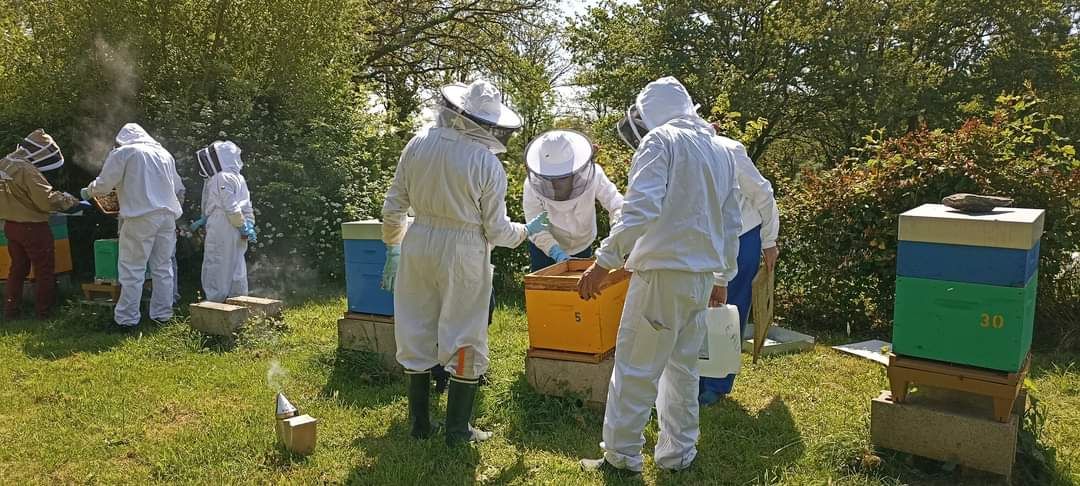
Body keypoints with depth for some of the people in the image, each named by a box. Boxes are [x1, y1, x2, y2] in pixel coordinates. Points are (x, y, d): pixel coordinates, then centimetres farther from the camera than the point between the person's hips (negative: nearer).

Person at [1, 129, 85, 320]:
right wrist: (72, 202, -14)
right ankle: (44, 311, 12)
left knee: (17, 268, 19)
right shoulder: (27, 170, -22)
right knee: (44, 270, 6)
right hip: (32, 227, -8)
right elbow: (47, 200, -24)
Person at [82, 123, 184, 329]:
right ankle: (162, 314, 15)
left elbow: (103, 184, 1)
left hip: (141, 217, -5)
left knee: (132, 270, -1)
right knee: (163, 268, 10)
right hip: (168, 214, 5)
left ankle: (127, 318, 1)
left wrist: (88, 192, 21)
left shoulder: (123, 153, 1)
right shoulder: (164, 153, 17)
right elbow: (177, 187, 22)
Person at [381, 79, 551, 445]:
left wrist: (393, 246, 17)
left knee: (417, 335, 16)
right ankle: (457, 430, 17)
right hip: (463, 254, -4)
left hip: (419, 244, 4)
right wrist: (527, 231, 12)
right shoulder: (488, 164, -13)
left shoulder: (418, 144, -3)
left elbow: (393, 206, 2)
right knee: (465, 341, 9)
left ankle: (419, 423, 27)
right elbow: (496, 231, -7)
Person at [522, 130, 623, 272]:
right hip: (544, 248, -1)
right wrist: (554, 250, -39)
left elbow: (617, 205, -24)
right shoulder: (533, 184, -29)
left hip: (582, 246, 2)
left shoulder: (592, 174, -28)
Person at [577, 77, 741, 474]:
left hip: (662, 272, -8)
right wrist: (722, 278, 27)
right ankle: (677, 453, 23)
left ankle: (621, 457, 8)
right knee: (683, 368, 16)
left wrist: (605, 261, -21)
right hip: (702, 275, 8)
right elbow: (731, 224, 20)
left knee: (635, 369, 1)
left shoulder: (660, 141, -7)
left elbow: (641, 209, -21)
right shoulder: (720, 151, 17)